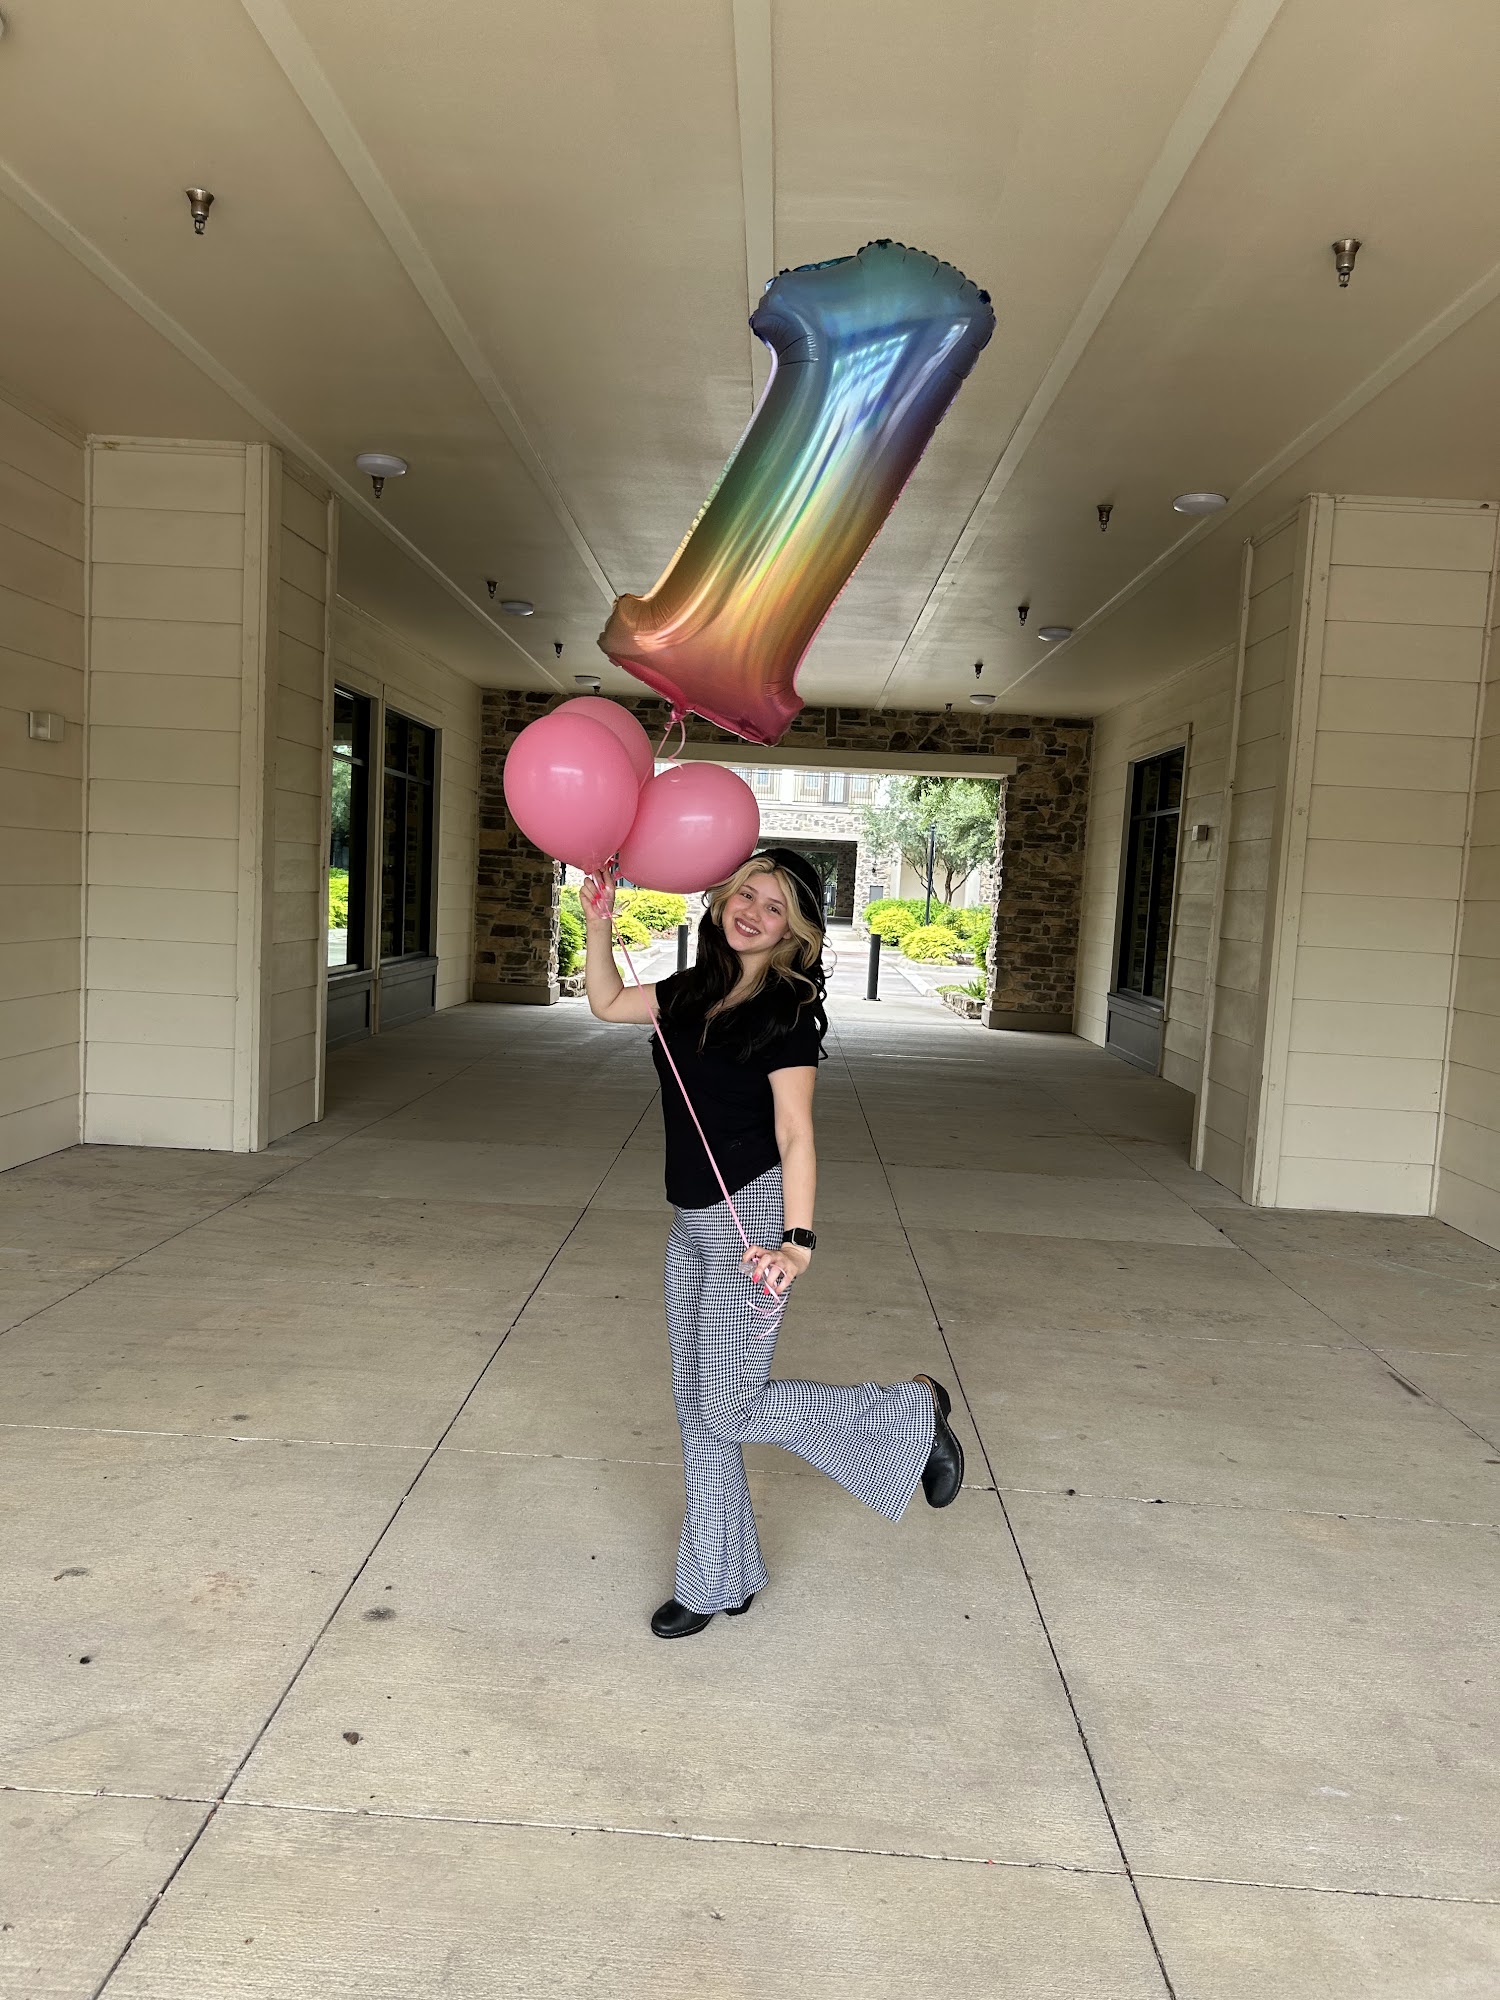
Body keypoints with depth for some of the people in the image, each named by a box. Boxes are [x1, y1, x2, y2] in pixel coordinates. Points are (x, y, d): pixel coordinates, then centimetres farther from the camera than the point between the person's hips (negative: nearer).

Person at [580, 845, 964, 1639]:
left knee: (731, 1410, -3)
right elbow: (607, 1003, 19)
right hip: (691, 1224, 7)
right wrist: (598, 920, 7)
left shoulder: (787, 1008, -14)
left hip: (752, 1217, -7)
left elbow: (795, 1132, -21)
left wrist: (796, 1242, -32)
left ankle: (912, 1412, 15)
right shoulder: (695, 990, 7)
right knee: (697, 1407, 13)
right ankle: (717, 1582, 29)